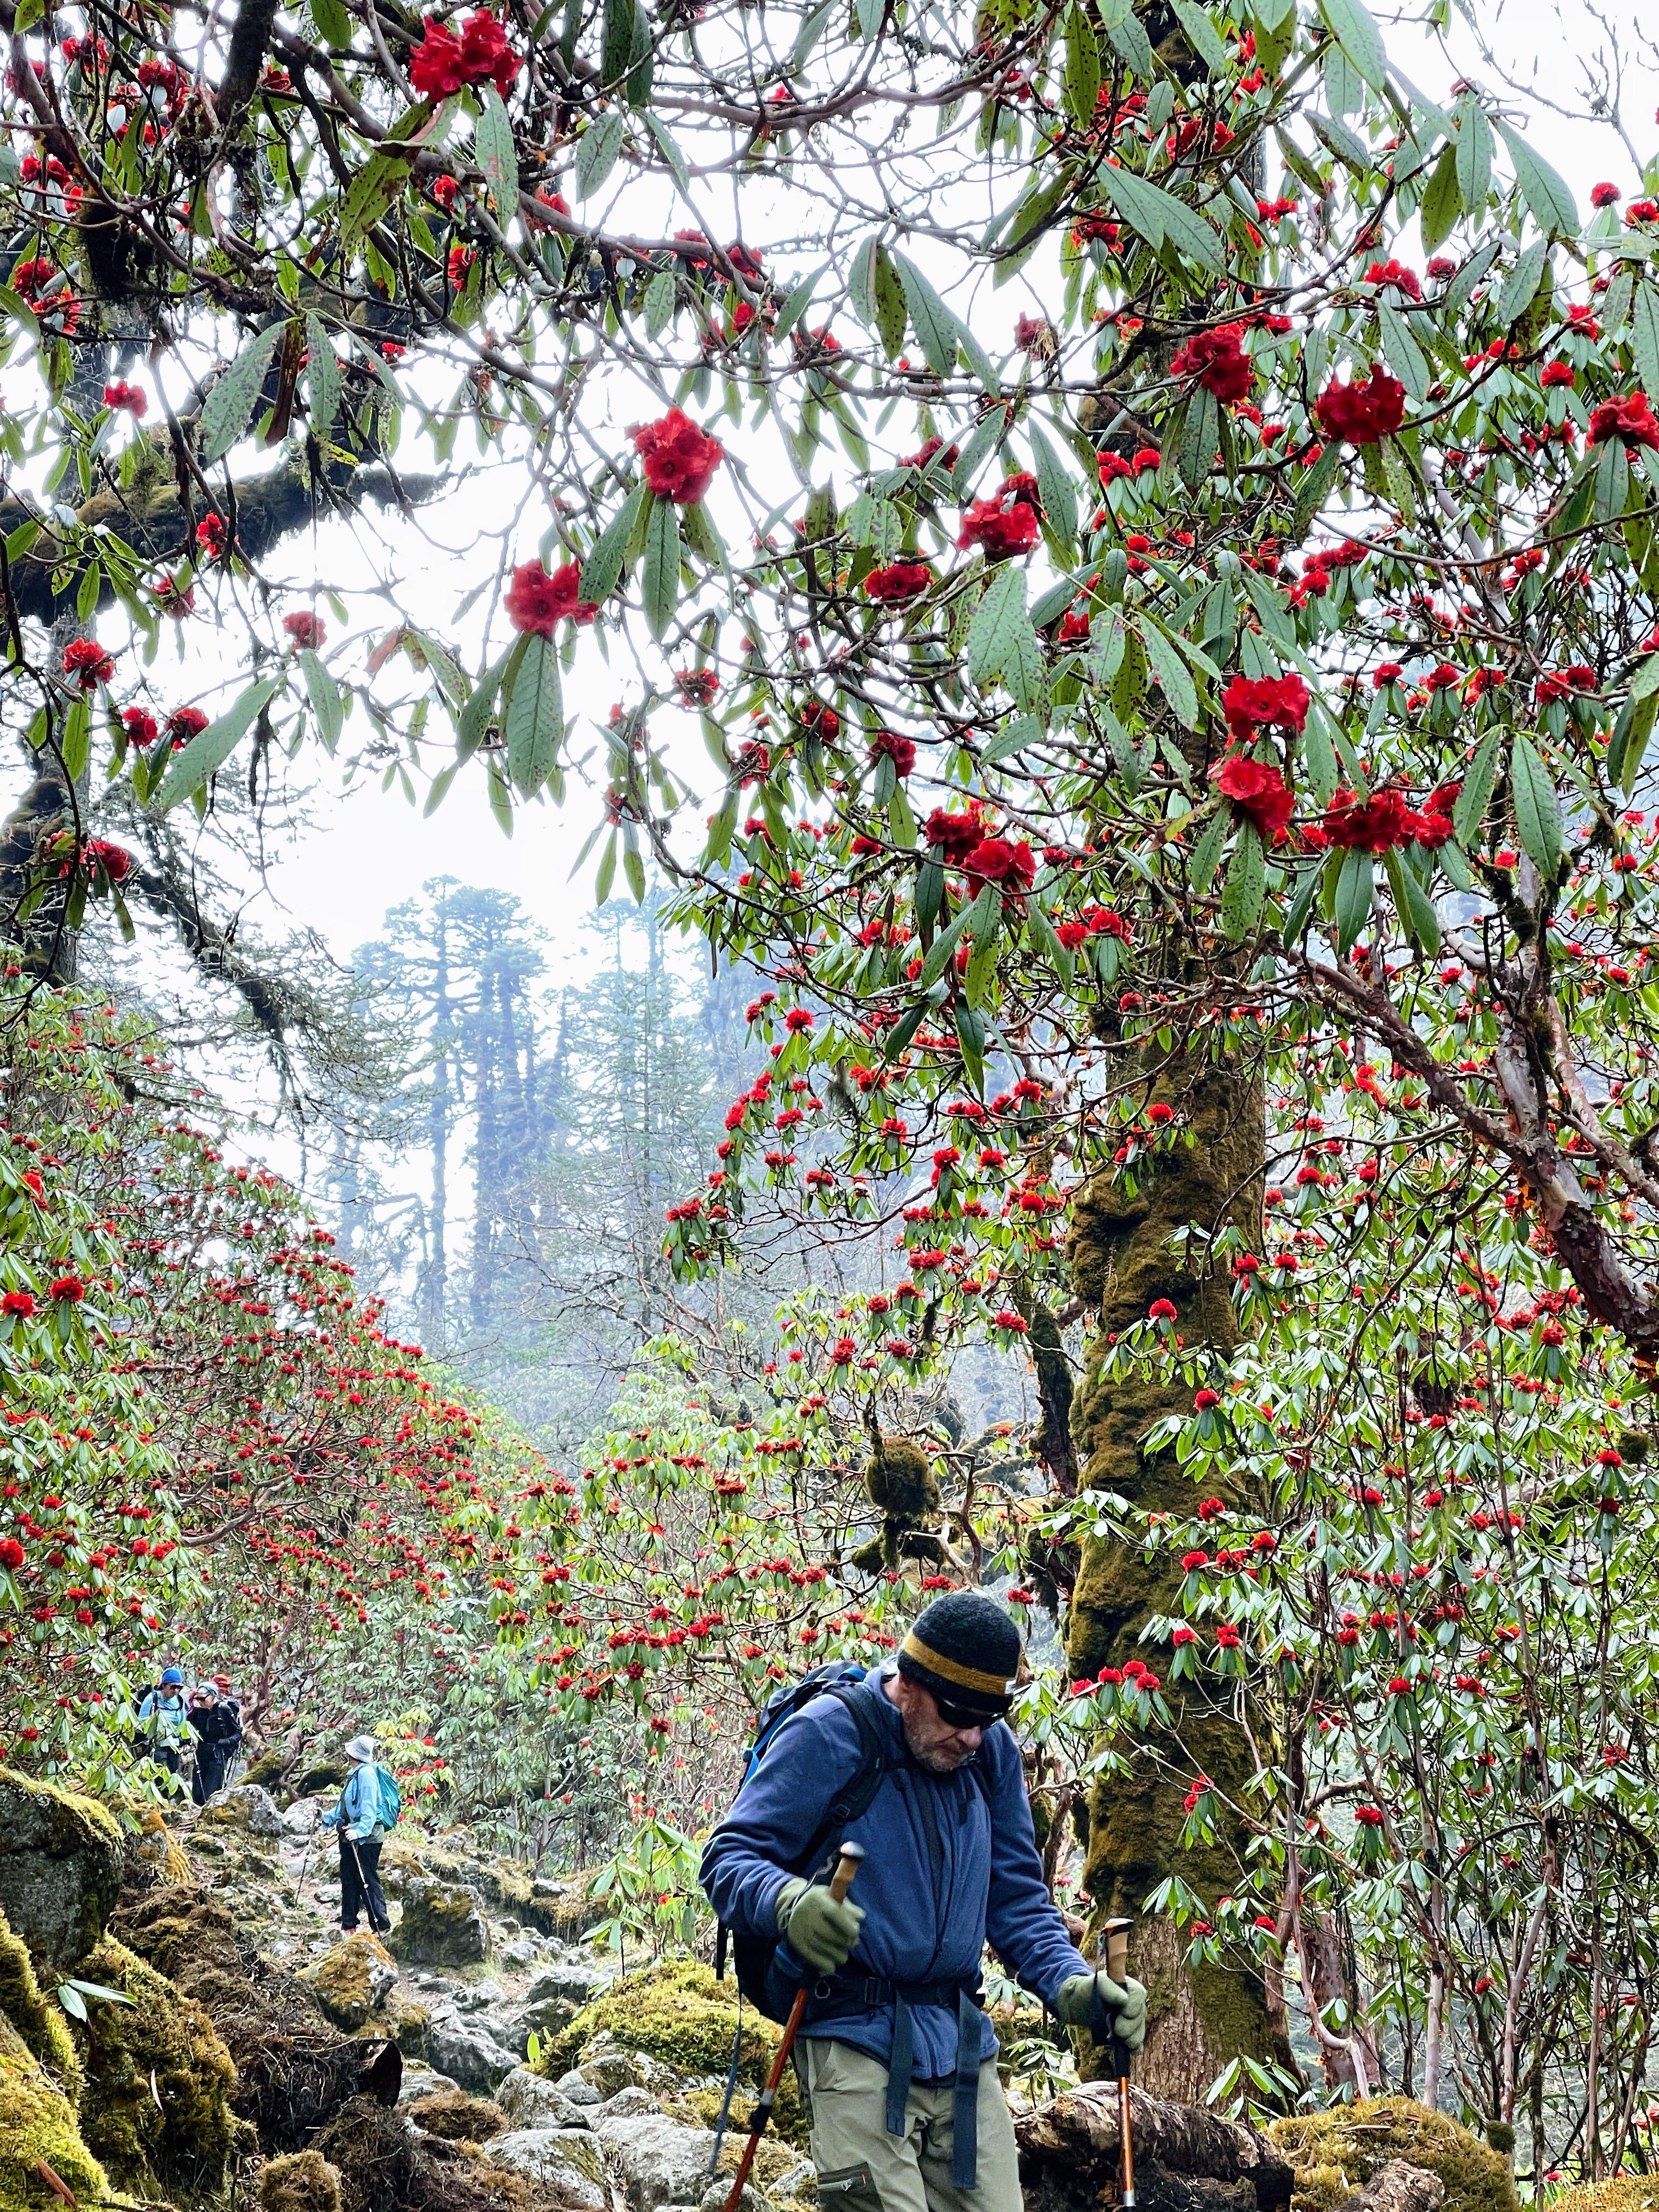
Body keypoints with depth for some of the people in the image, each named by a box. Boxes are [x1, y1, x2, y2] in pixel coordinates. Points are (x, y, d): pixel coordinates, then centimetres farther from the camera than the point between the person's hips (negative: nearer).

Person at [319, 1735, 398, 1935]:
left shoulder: (367, 1773, -14)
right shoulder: (355, 1774, 18)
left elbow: (369, 1807, -22)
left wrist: (361, 1830, -31)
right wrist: (326, 1818, 31)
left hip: (366, 1837, -10)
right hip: (349, 1836, 10)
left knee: (368, 1881, -10)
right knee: (349, 1880, 12)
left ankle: (381, 1927, -10)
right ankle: (349, 1927, 19)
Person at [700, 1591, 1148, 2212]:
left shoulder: (992, 1750, 8)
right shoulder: (828, 1735, -10)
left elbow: (1015, 1896, 13)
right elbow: (728, 1859, -11)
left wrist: (1070, 1984, -4)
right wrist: (788, 1903, -33)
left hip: (962, 2047, 5)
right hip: (856, 2040, -5)